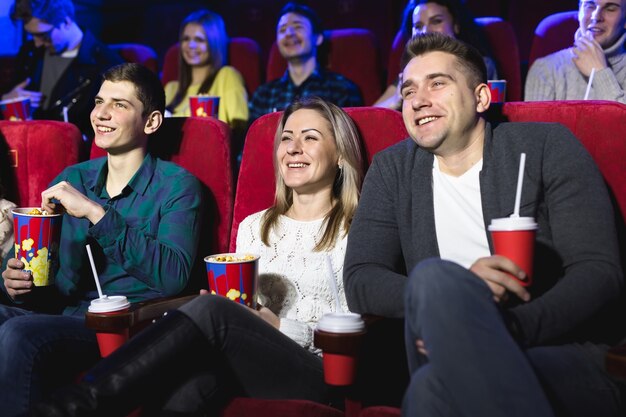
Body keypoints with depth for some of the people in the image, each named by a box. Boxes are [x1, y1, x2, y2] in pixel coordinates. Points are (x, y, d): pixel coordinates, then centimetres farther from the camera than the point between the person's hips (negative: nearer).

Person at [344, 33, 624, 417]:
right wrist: (460, 288, -15)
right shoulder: (392, 169, 14)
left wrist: (510, 329, -22)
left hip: (567, 361, -3)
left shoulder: (547, 146, 5)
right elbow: (360, 283, 4)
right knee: (432, 276, -33)